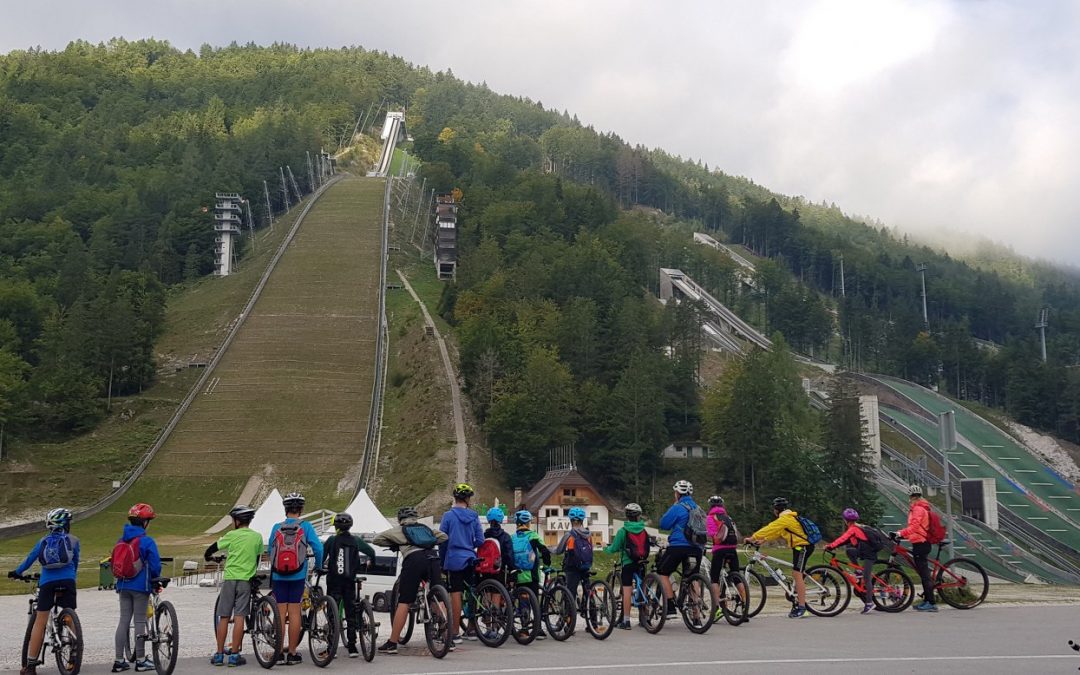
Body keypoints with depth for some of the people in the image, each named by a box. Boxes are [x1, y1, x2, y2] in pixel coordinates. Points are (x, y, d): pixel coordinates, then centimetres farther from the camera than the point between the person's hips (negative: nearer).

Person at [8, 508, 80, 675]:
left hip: (47, 583, 1)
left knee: (40, 622, 3)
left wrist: (16, 572, 35)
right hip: (67, 581, -1)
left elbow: (29, 559, 19)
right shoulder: (73, 540, 12)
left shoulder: (43, 541, 17)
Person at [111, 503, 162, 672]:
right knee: (140, 621, 1)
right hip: (141, 587, -5)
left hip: (123, 586, 5)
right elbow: (155, 566, -12)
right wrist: (155, 578, 8)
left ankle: (119, 660, 10)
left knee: (123, 620, 10)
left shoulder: (121, 541, 5)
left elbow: (115, 564, 11)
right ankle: (141, 660, 7)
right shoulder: (147, 541, -14)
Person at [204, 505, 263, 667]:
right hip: (246, 580, 1)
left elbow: (214, 547, 9)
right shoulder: (257, 537, 3)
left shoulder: (232, 535, -4)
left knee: (223, 617, 6)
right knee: (239, 618, 0)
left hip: (229, 579, -1)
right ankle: (234, 655, -1)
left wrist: (207, 556, 31)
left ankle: (219, 654, 8)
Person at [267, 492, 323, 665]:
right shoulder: (305, 526, -4)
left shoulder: (277, 528, 1)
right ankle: (292, 653, 6)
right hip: (297, 576, -1)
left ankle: (279, 652, 8)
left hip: (278, 576, 2)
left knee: (280, 613, 6)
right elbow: (318, 548, -9)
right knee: (294, 613, 3)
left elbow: (269, 550, 7)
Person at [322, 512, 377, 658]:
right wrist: (369, 562, 23)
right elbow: (371, 552, 3)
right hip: (350, 581, 2)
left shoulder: (332, 539, -4)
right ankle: (352, 647, 6)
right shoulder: (356, 540, 3)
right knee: (351, 613, 7)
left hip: (334, 580, -2)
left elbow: (322, 555, -7)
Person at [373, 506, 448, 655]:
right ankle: (449, 640, 9)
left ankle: (392, 643, 0)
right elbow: (444, 536, 29)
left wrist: (393, 545, 36)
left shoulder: (398, 530, 22)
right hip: (432, 558, 3)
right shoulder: (426, 528, 30)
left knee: (404, 603, -1)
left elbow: (376, 539, 24)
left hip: (413, 559, -3)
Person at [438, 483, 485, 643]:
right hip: (471, 560, 3)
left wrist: (442, 561, 6)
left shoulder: (448, 516, -6)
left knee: (455, 595, -3)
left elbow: (442, 540, -5)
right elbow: (480, 540, 1)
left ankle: (455, 633, -2)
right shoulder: (474, 516, 2)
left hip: (454, 560, -3)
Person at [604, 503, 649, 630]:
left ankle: (626, 621, -2)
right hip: (641, 563, 4)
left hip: (628, 563, -4)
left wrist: (605, 548, 14)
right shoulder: (643, 530, 4)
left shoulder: (623, 531, -8)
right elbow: (647, 546, 13)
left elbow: (613, 549, -6)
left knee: (627, 591, -3)